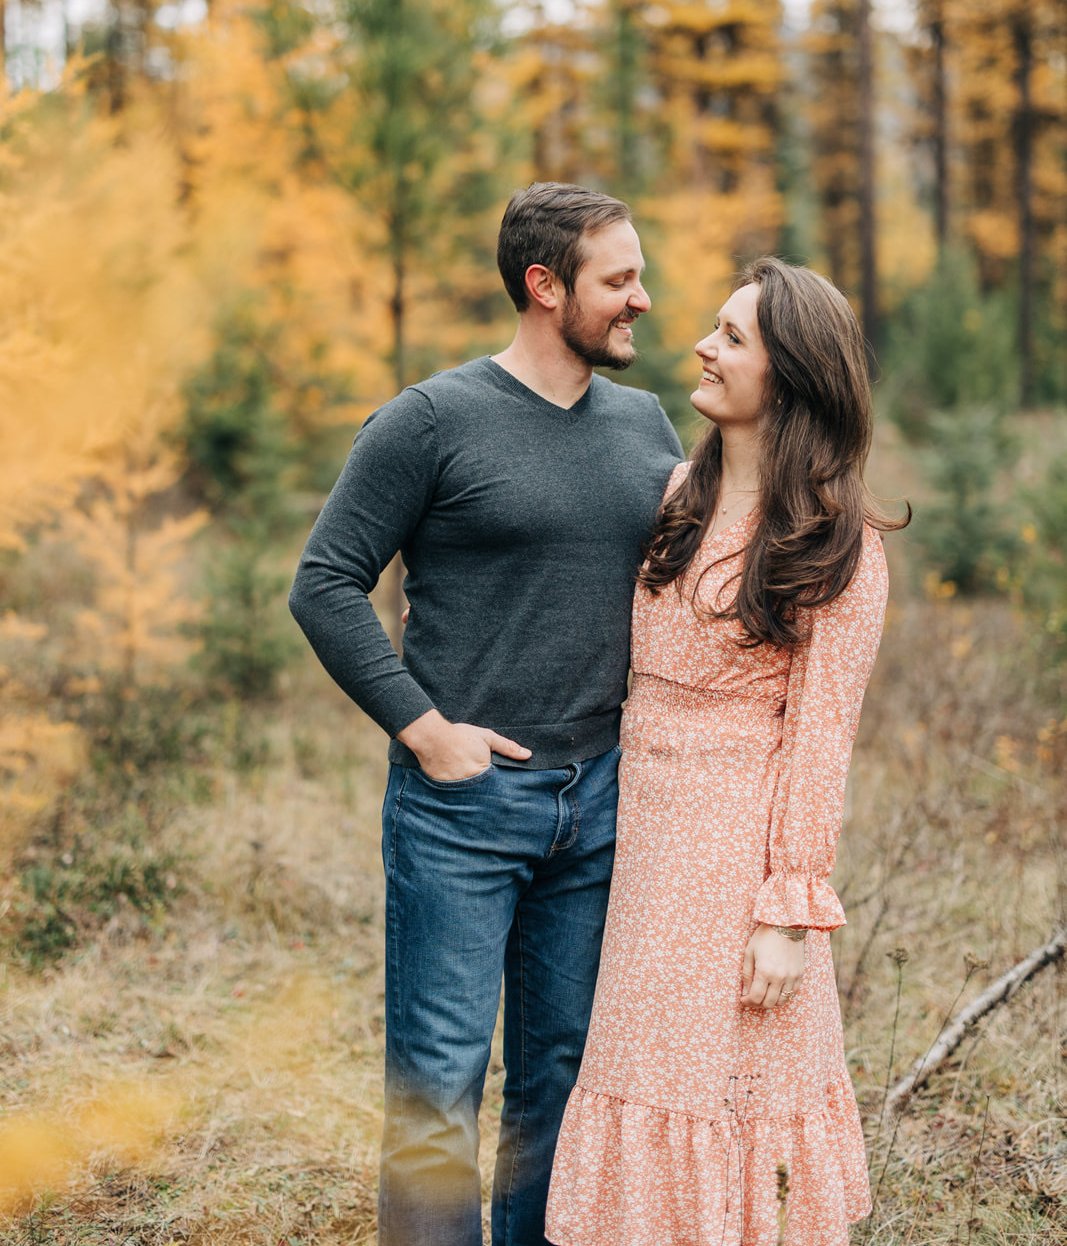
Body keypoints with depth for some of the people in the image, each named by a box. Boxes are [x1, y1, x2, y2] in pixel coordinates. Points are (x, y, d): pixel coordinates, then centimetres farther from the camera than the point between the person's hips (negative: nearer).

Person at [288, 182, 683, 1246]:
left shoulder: (647, 426, 11)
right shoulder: (432, 421, -6)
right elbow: (325, 584, -7)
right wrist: (421, 726, -11)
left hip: (598, 799, 5)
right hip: (461, 799, -5)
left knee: (564, 1068, 13)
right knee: (440, 1076, -2)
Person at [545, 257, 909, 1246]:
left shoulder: (834, 543, -12)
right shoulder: (683, 495, 8)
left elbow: (819, 736, -14)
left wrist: (790, 910, -16)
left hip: (741, 837, -7)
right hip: (648, 829, 7)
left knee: (732, 1081, 1)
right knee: (652, 1067, 13)